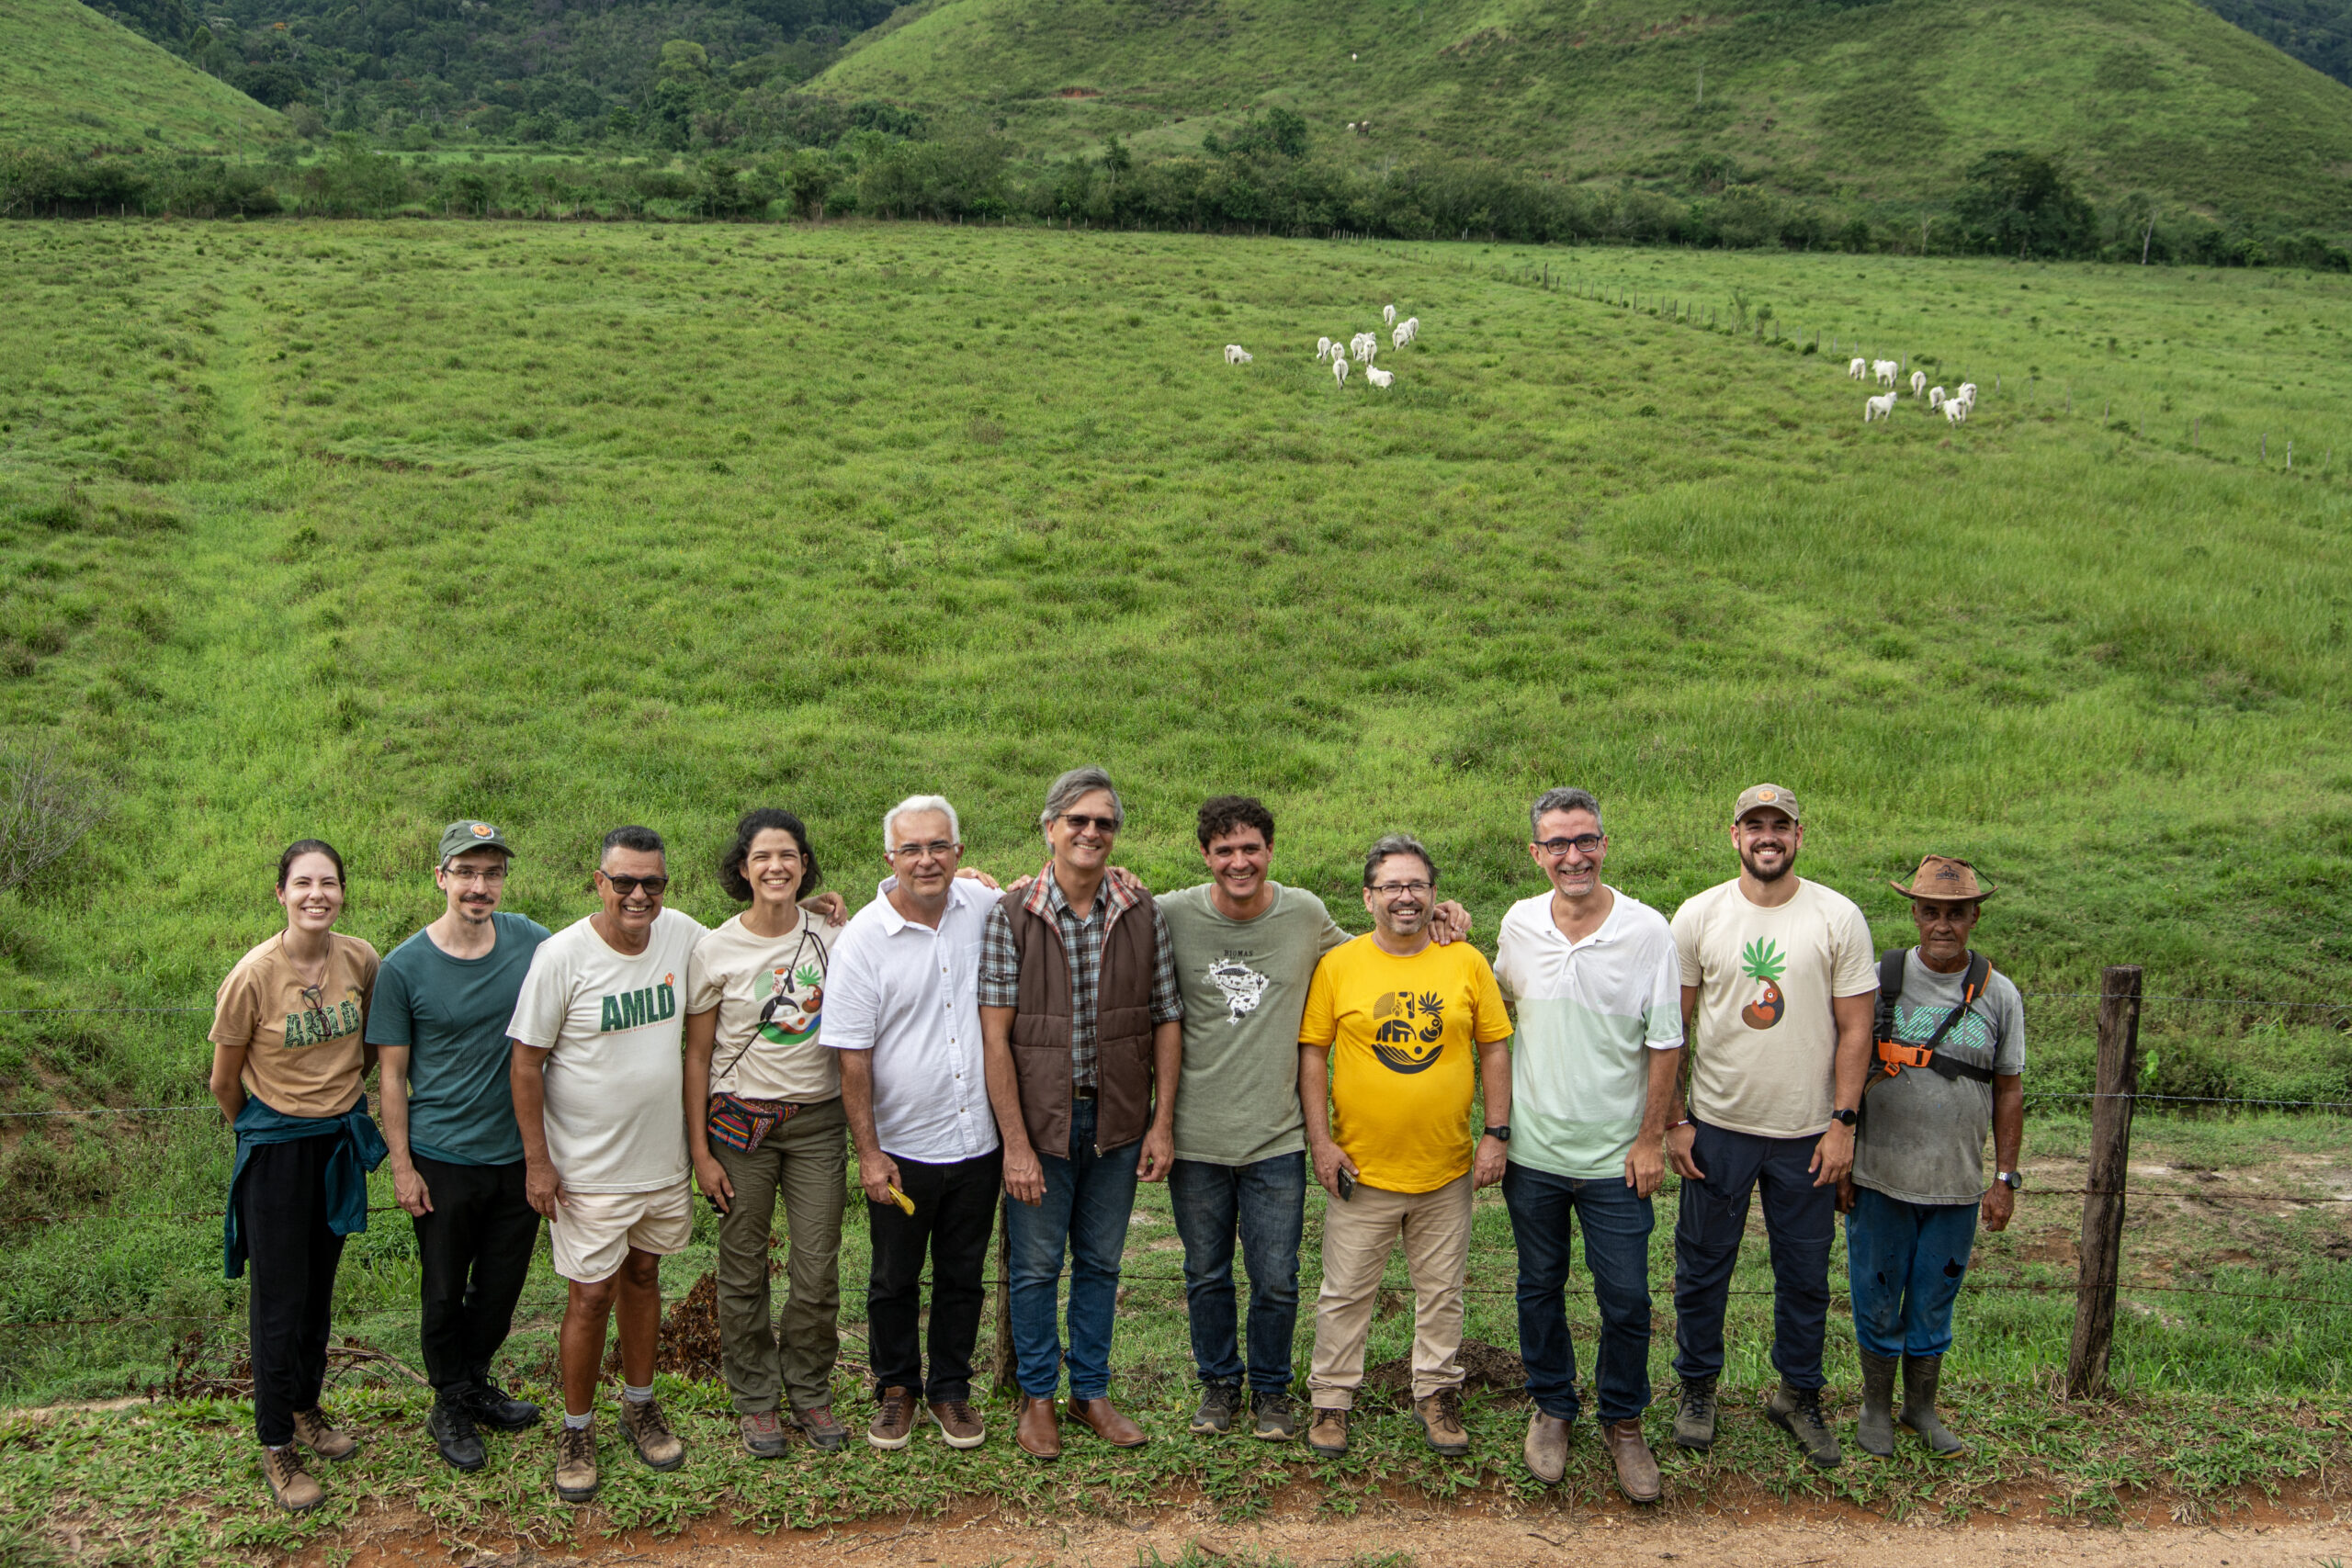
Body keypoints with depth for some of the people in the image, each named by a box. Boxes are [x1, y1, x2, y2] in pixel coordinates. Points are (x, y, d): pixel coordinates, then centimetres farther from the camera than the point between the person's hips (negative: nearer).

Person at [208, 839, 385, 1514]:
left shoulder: (361, 961, -8)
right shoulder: (253, 976, -20)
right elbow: (224, 1082, -6)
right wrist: (260, 1132, 7)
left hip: (340, 1139, 4)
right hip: (276, 1148, -4)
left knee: (320, 1285, 18)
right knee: (280, 1296, 3)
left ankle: (307, 1408, 37)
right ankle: (275, 1445, 16)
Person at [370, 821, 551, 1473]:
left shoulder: (529, 941, -5)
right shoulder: (404, 967, -11)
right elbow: (392, 1075, -6)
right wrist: (401, 1165, -7)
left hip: (519, 1152, 3)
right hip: (443, 1161, -3)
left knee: (503, 1283, 16)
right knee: (446, 1290, 11)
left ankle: (476, 1383, 39)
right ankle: (450, 1405, 31)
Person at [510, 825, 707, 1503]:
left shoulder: (682, 934, -5)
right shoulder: (561, 957, -17)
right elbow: (527, 1062, -11)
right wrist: (537, 1160, -11)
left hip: (663, 1159, 4)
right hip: (589, 1169, -4)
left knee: (643, 1276, 19)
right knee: (591, 1297, 1)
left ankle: (640, 1407, 36)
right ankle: (576, 1432, 20)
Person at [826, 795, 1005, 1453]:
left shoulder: (982, 906, -4)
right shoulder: (863, 939, -14)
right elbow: (852, 1057, -11)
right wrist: (868, 1151, -12)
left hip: (978, 1140, 3)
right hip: (901, 1147, -3)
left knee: (963, 1275, 15)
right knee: (895, 1281, 13)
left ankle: (950, 1388, 32)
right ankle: (897, 1390, 32)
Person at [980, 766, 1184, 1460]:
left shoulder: (1143, 915, 0)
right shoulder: (1011, 916, -9)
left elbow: (1167, 1021, 4)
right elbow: (994, 1035, -11)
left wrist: (1162, 1123, -1)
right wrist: (1015, 1143, -15)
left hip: (1117, 1121, 3)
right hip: (1040, 1119, -3)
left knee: (1101, 1263, 13)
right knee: (1036, 1265, 8)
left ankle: (1091, 1392, 28)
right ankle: (1037, 1398, 24)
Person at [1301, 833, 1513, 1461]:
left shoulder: (1466, 963, 1)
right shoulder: (1338, 966, -3)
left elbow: (1494, 1048, 5)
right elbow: (1313, 1054, -1)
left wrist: (1496, 1133, -1)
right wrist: (1320, 1140, -7)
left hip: (1447, 1171, 2)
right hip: (1361, 1170, -1)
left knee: (1442, 1292, 13)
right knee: (1345, 1293, 7)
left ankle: (1436, 1395, 28)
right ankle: (1332, 1399, 21)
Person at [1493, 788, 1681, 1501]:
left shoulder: (1647, 930, -9)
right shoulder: (1518, 925, -1)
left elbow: (1665, 1043, -5)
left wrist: (1651, 1137, -6)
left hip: (1615, 1155, -2)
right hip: (1532, 1149, 2)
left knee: (1626, 1300, 3)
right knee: (1540, 1288, 14)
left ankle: (1623, 1421, 23)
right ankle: (1551, 1408, 32)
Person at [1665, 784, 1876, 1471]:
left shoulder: (1838, 917, -5)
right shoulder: (1698, 915, -3)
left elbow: (1855, 1028, -2)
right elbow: (1672, 1026, 2)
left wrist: (1842, 1122, -6)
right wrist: (1674, 1120, -1)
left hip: (1806, 1134, 0)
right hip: (1716, 1129, 0)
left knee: (1805, 1274, 11)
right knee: (1702, 1266, 10)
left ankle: (1798, 1394, 29)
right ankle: (1697, 1388, 29)